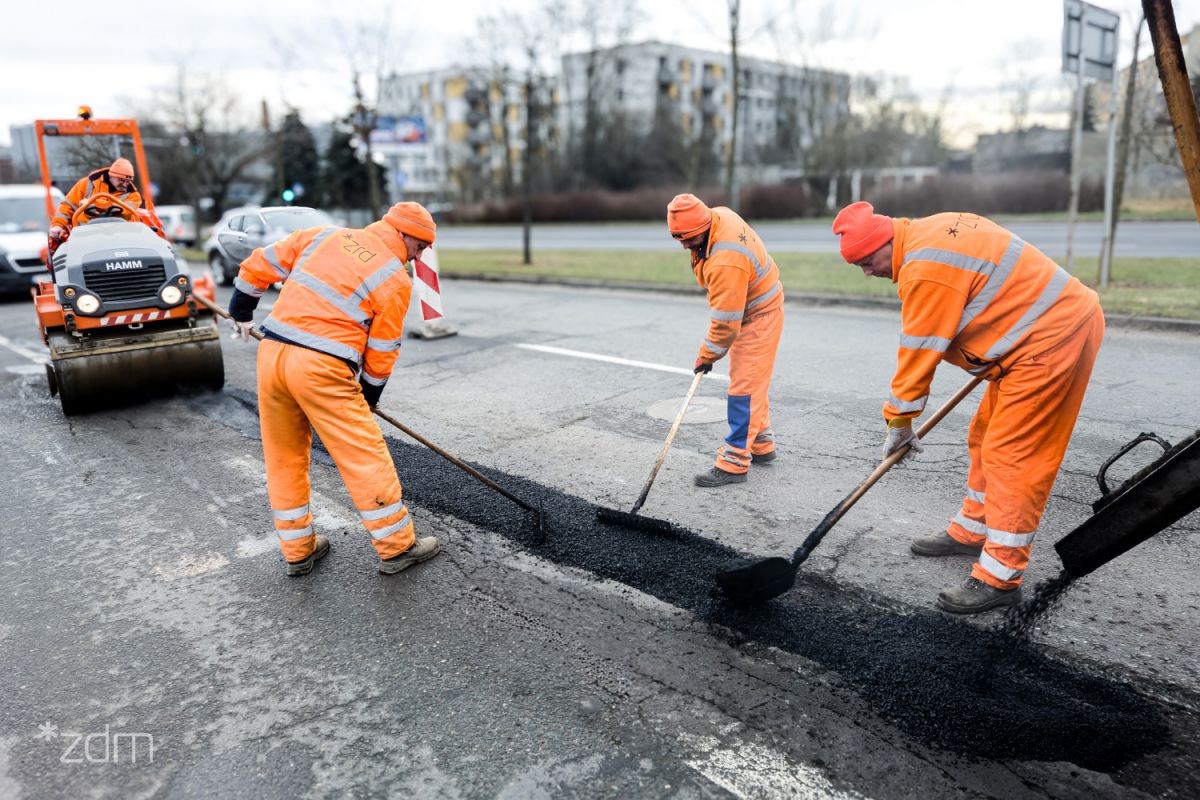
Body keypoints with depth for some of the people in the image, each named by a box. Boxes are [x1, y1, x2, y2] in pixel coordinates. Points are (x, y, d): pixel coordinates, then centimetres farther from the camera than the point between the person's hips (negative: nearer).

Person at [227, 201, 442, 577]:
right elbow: (382, 350, 3)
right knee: (365, 455, 4)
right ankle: (397, 547, 14)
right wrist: (369, 397, 17)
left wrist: (241, 312, 31)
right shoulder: (396, 281, 0)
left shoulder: (326, 235, 13)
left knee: (284, 457, 16)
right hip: (320, 367, -6)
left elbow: (260, 264, 17)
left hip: (270, 352, 6)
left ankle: (298, 551, 28)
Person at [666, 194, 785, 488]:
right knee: (750, 382, 18)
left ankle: (735, 462, -6)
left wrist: (707, 356, -16)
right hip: (743, 308, 10)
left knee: (744, 388, -10)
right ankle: (761, 445, 32)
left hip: (758, 318, -10)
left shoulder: (726, 262, -37)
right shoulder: (717, 215, -9)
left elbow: (726, 322, -30)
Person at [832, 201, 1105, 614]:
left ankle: (999, 577, -3)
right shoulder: (931, 232, 8)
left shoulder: (926, 269, -23)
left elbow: (919, 352, -18)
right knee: (986, 437, 17)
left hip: (1050, 339, -11)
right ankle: (970, 531, 31)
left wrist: (899, 423, -7)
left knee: (1011, 454, -9)